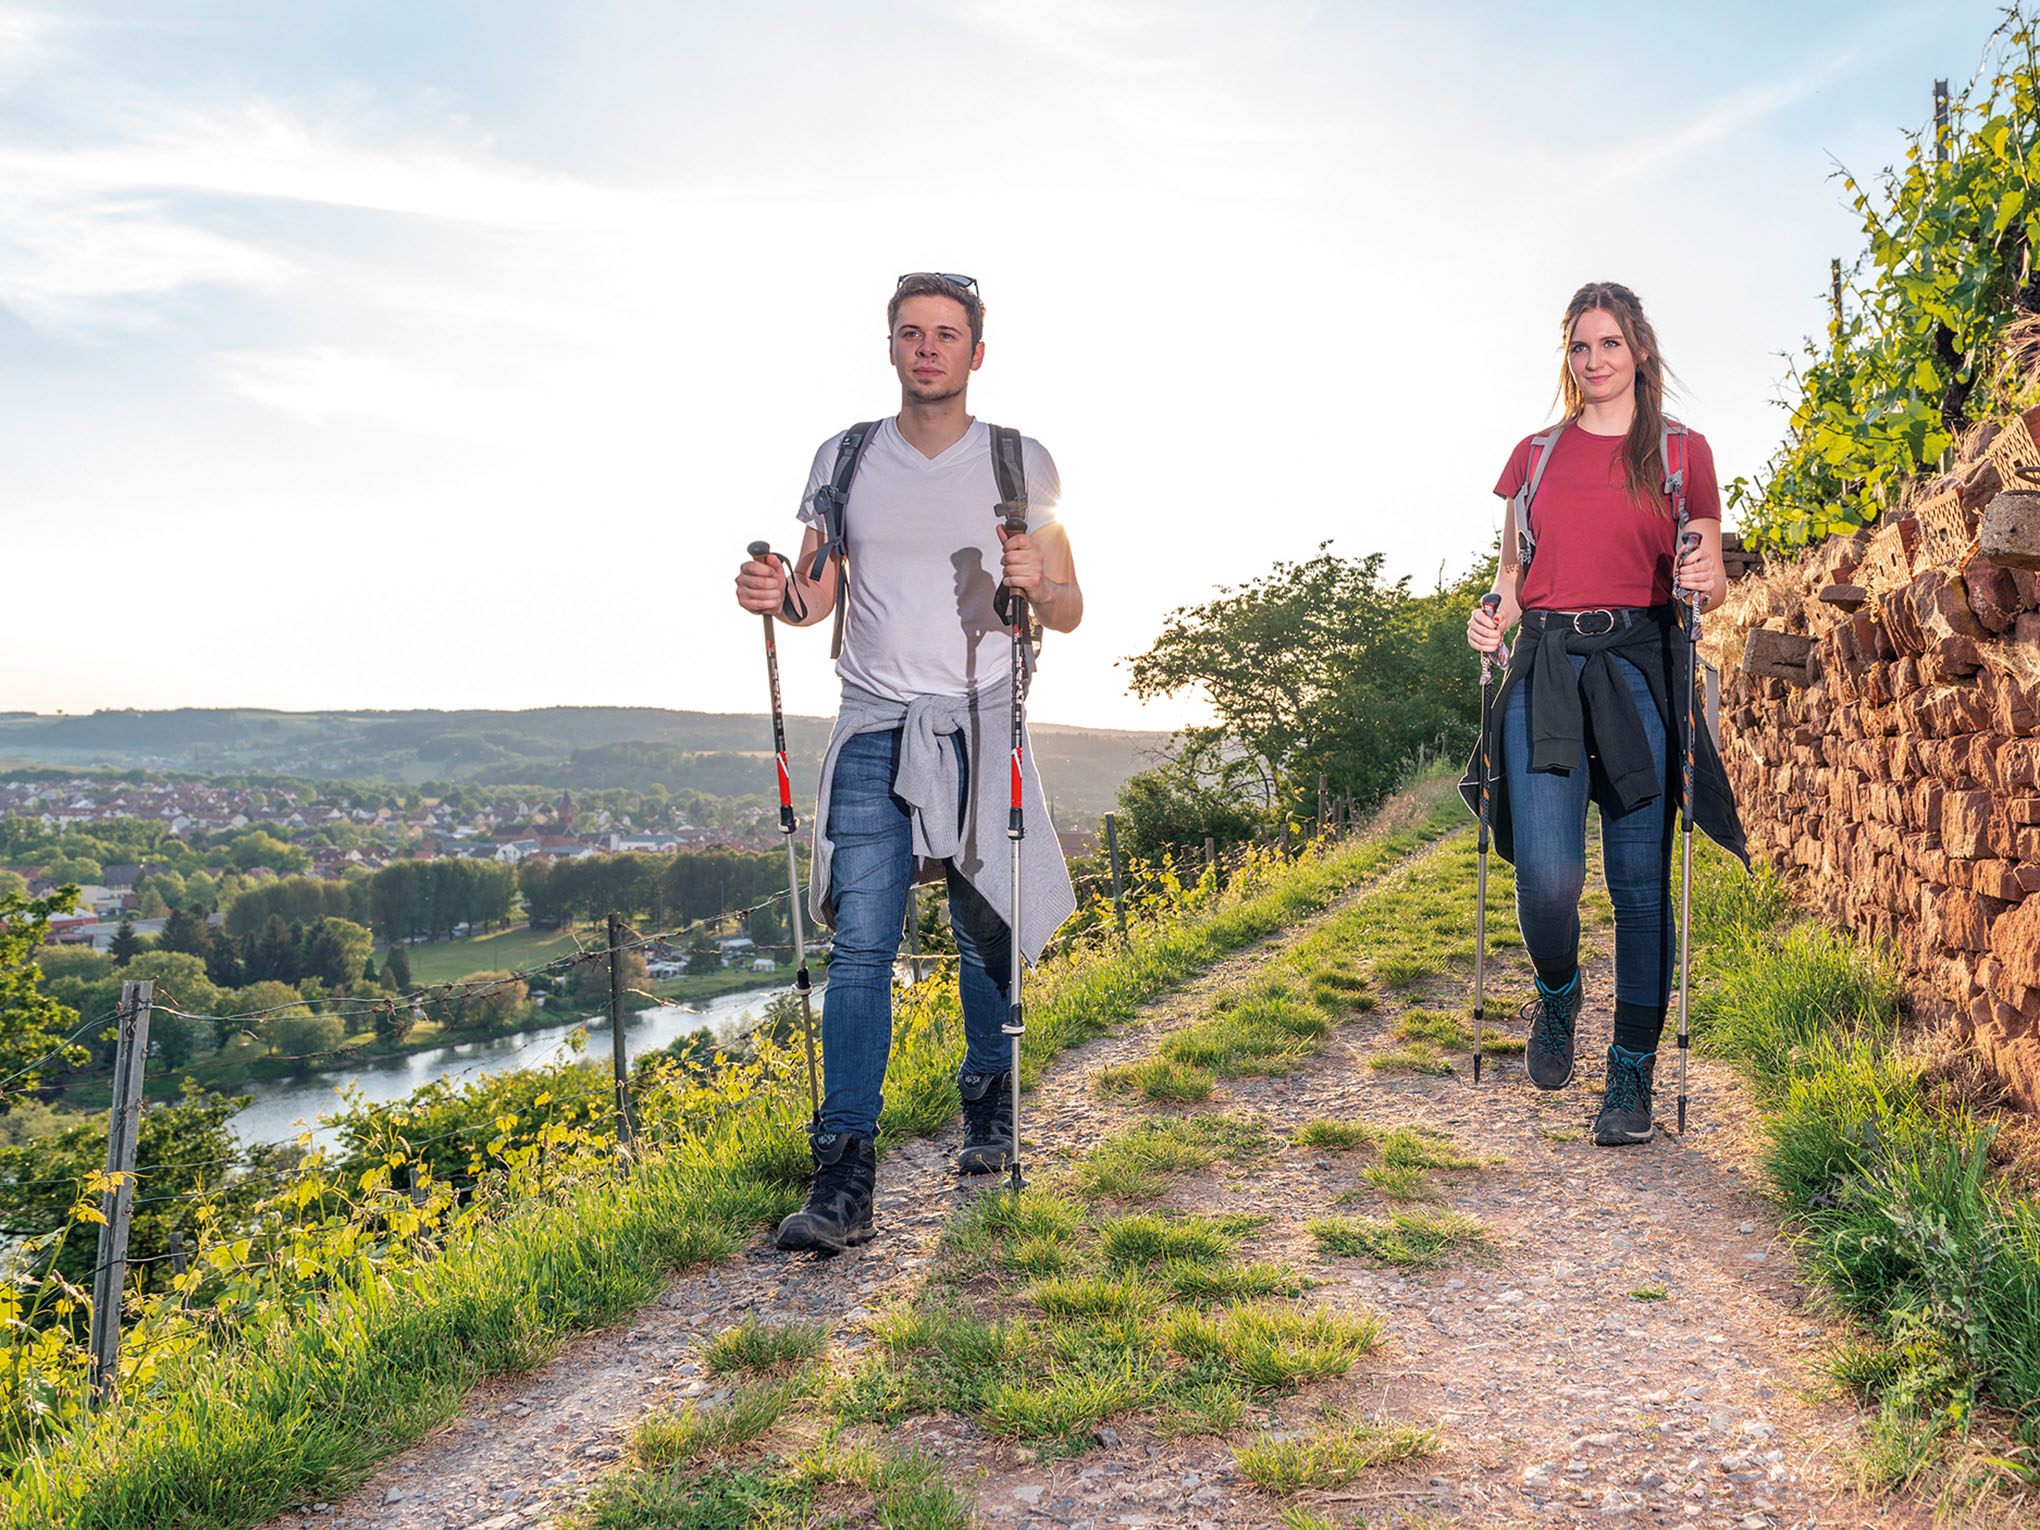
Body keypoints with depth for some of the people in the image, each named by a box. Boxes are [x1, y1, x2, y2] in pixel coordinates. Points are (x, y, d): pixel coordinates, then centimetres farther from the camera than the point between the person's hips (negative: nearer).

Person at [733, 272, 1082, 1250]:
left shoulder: (1020, 463, 5)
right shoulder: (845, 460, 10)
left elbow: (1068, 613, 7)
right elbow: (818, 597, 14)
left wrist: (1034, 584, -15)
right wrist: (777, 595, -8)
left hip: (981, 727, 0)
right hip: (873, 728, 1)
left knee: (986, 935, 5)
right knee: (860, 944, -7)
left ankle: (988, 1111, 30)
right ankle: (845, 1177, -5)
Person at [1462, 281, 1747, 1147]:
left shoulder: (1682, 450, 11)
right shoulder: (1535, 455, 16)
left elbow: (1709, 587, 11)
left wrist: (1707, 583, -12)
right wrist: (1492, 616, 0)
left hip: (1639, 666, -1)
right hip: (1545, 666, 1)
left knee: (1640, 881, -2)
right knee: (1547, 876, -14)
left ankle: (1631, 1079, 11)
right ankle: (1557, 995, 20)